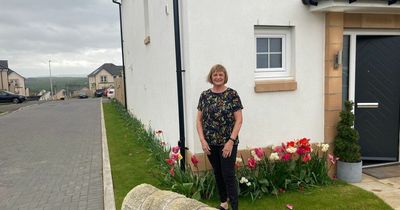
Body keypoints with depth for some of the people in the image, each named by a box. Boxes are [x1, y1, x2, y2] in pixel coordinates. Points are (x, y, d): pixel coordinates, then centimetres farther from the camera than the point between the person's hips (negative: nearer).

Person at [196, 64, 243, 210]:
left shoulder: (232, 94, -6)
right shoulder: (205, 95, 3)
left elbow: (239, 120, -8)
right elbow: (199, 120, 5)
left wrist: (231, 141, -14)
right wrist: (202, 140, -5)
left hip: (228, 142, -4)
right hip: (211, 143, 4)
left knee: (228, 174, -3)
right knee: (217, 174, 15)